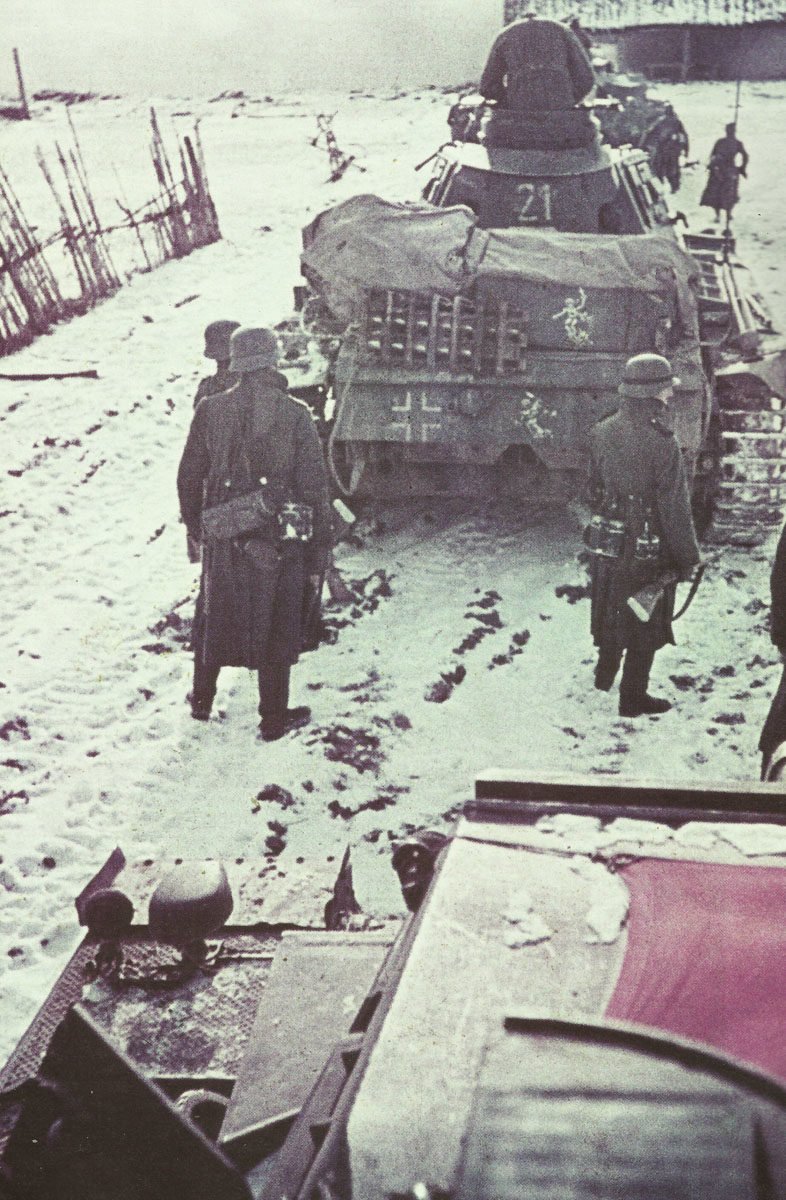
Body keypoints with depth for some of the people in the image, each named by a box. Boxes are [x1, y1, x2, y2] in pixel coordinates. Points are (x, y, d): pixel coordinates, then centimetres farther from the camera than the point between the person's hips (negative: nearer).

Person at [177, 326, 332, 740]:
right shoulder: (296, 416, -11)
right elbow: (314, 490, -9)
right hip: (278, 547, -2)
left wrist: (195, 527, 20)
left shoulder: (210, 410, -4)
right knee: (275, 630, 12)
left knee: (213, 622, 21)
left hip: (222, 543, 2)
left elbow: (189, 478, 4)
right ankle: (274, 718, 23)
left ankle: (202, 701, 37)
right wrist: (317, 559, -1)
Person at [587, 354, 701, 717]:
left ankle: (605, 673, 40)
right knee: (644, 622, 9)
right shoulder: (661, 442, -24)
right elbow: (674, 507, -20)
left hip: (608, 543, 6)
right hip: (648, 549, -6)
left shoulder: (602, 432, -3)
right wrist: (688, 556, -10)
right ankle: (633, 697, 18)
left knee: (611, 611, 24)